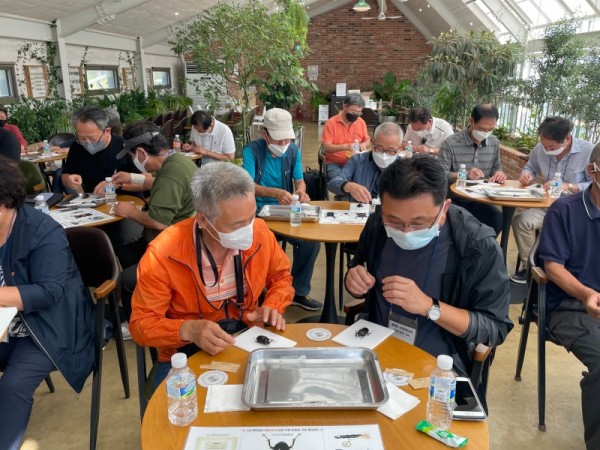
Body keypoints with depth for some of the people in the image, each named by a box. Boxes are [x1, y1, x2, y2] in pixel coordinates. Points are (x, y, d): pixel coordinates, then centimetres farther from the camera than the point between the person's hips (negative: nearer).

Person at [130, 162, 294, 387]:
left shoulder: (260, 233, -12)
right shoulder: (163, 255, -22)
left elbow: (281, 276, 8)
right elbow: (142, 323, -12)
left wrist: (273, 307, -11)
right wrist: (189, 330, -30)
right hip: (186, 356, -3)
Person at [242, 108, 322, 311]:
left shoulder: (293, 150, 4)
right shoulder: (252, 150, -10)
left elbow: (299, 180, 7)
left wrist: (301, 191, -19)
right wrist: (274, 193, -37)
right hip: (258, 212, -4)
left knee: (312, 240, -17)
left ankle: (299, 292, 4)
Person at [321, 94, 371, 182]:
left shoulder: (361, 122, 5)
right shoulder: (331, 123, -9)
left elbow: (367, 140, 19)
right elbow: (325, 147, -14)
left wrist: (364, 144, -6)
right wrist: (345, 146, -27)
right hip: (334, 164, -4)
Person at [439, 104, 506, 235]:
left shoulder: (494, 142, 6)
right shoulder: (450, 143, -13)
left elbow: (496, 167, 19)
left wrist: (499, 173, -6)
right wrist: (465, 174, -29)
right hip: (454, 199, -4)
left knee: (498, 219, -22)